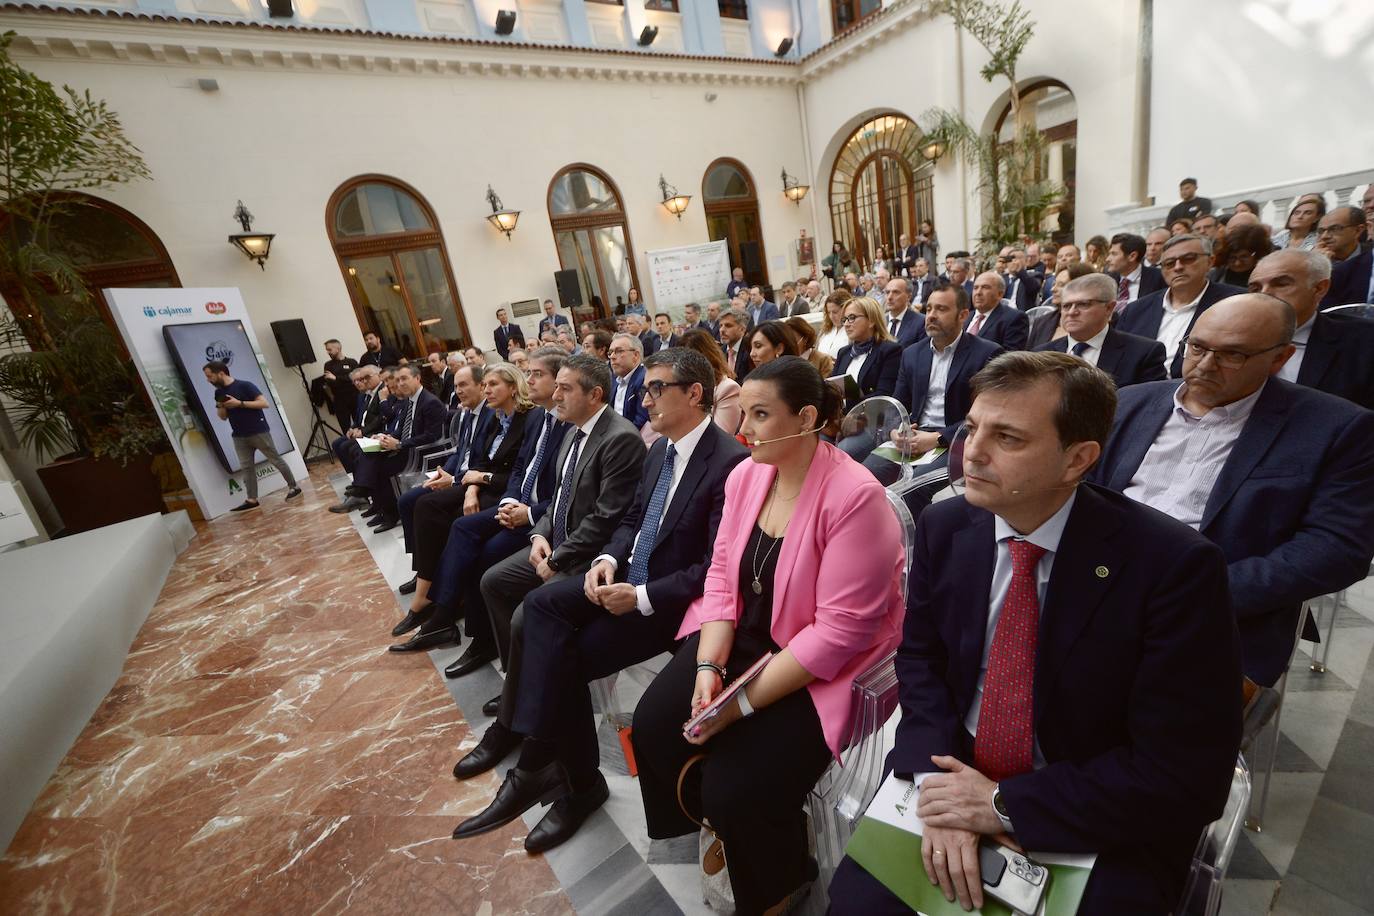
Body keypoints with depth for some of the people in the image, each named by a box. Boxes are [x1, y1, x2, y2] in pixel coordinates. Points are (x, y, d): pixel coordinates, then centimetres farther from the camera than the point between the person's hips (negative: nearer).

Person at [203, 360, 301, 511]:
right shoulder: (219, 393, 10)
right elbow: (223, 417, 16)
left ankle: (293, 487, 13)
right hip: (239, 436, 6)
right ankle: (251, 500, 5)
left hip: (259, 432, -6)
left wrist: (240, 403, -20)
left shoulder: (244, 385, -11)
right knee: (247, 467, 4)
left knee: (276, 460, 2)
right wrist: (220, 407, -5)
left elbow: (264, 403, -17)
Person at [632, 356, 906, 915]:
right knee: (654, 725, -5)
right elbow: (721, 573, 1)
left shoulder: (855, 496, -24)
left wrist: (745, 701, -22)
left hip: (820, 667, -6)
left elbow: (838, 631, -24)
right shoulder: (746, 474, -3)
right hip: (743, 638, 6)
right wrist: (708, 666, -11)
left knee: (736, 785, -15)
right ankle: (719, 822, 28)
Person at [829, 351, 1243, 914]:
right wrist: (937, 777, -14)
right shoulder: (943, 528, -9)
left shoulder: (1176, 566, -19)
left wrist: (1004, 805, -19)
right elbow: (919, 657, 0)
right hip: (956, 772, 2)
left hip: (1102, 822, -1)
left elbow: (1185, 775, -17)